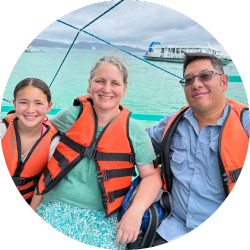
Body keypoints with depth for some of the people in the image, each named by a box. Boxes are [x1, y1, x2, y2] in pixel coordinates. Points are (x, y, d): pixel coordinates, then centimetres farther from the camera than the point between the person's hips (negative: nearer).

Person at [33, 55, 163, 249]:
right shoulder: (71, 115, 1)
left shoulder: (135, 131, 0)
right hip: (56, 209, 0)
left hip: (103, 217, 0)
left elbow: (152, 175, 1)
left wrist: (135, 211, -14)